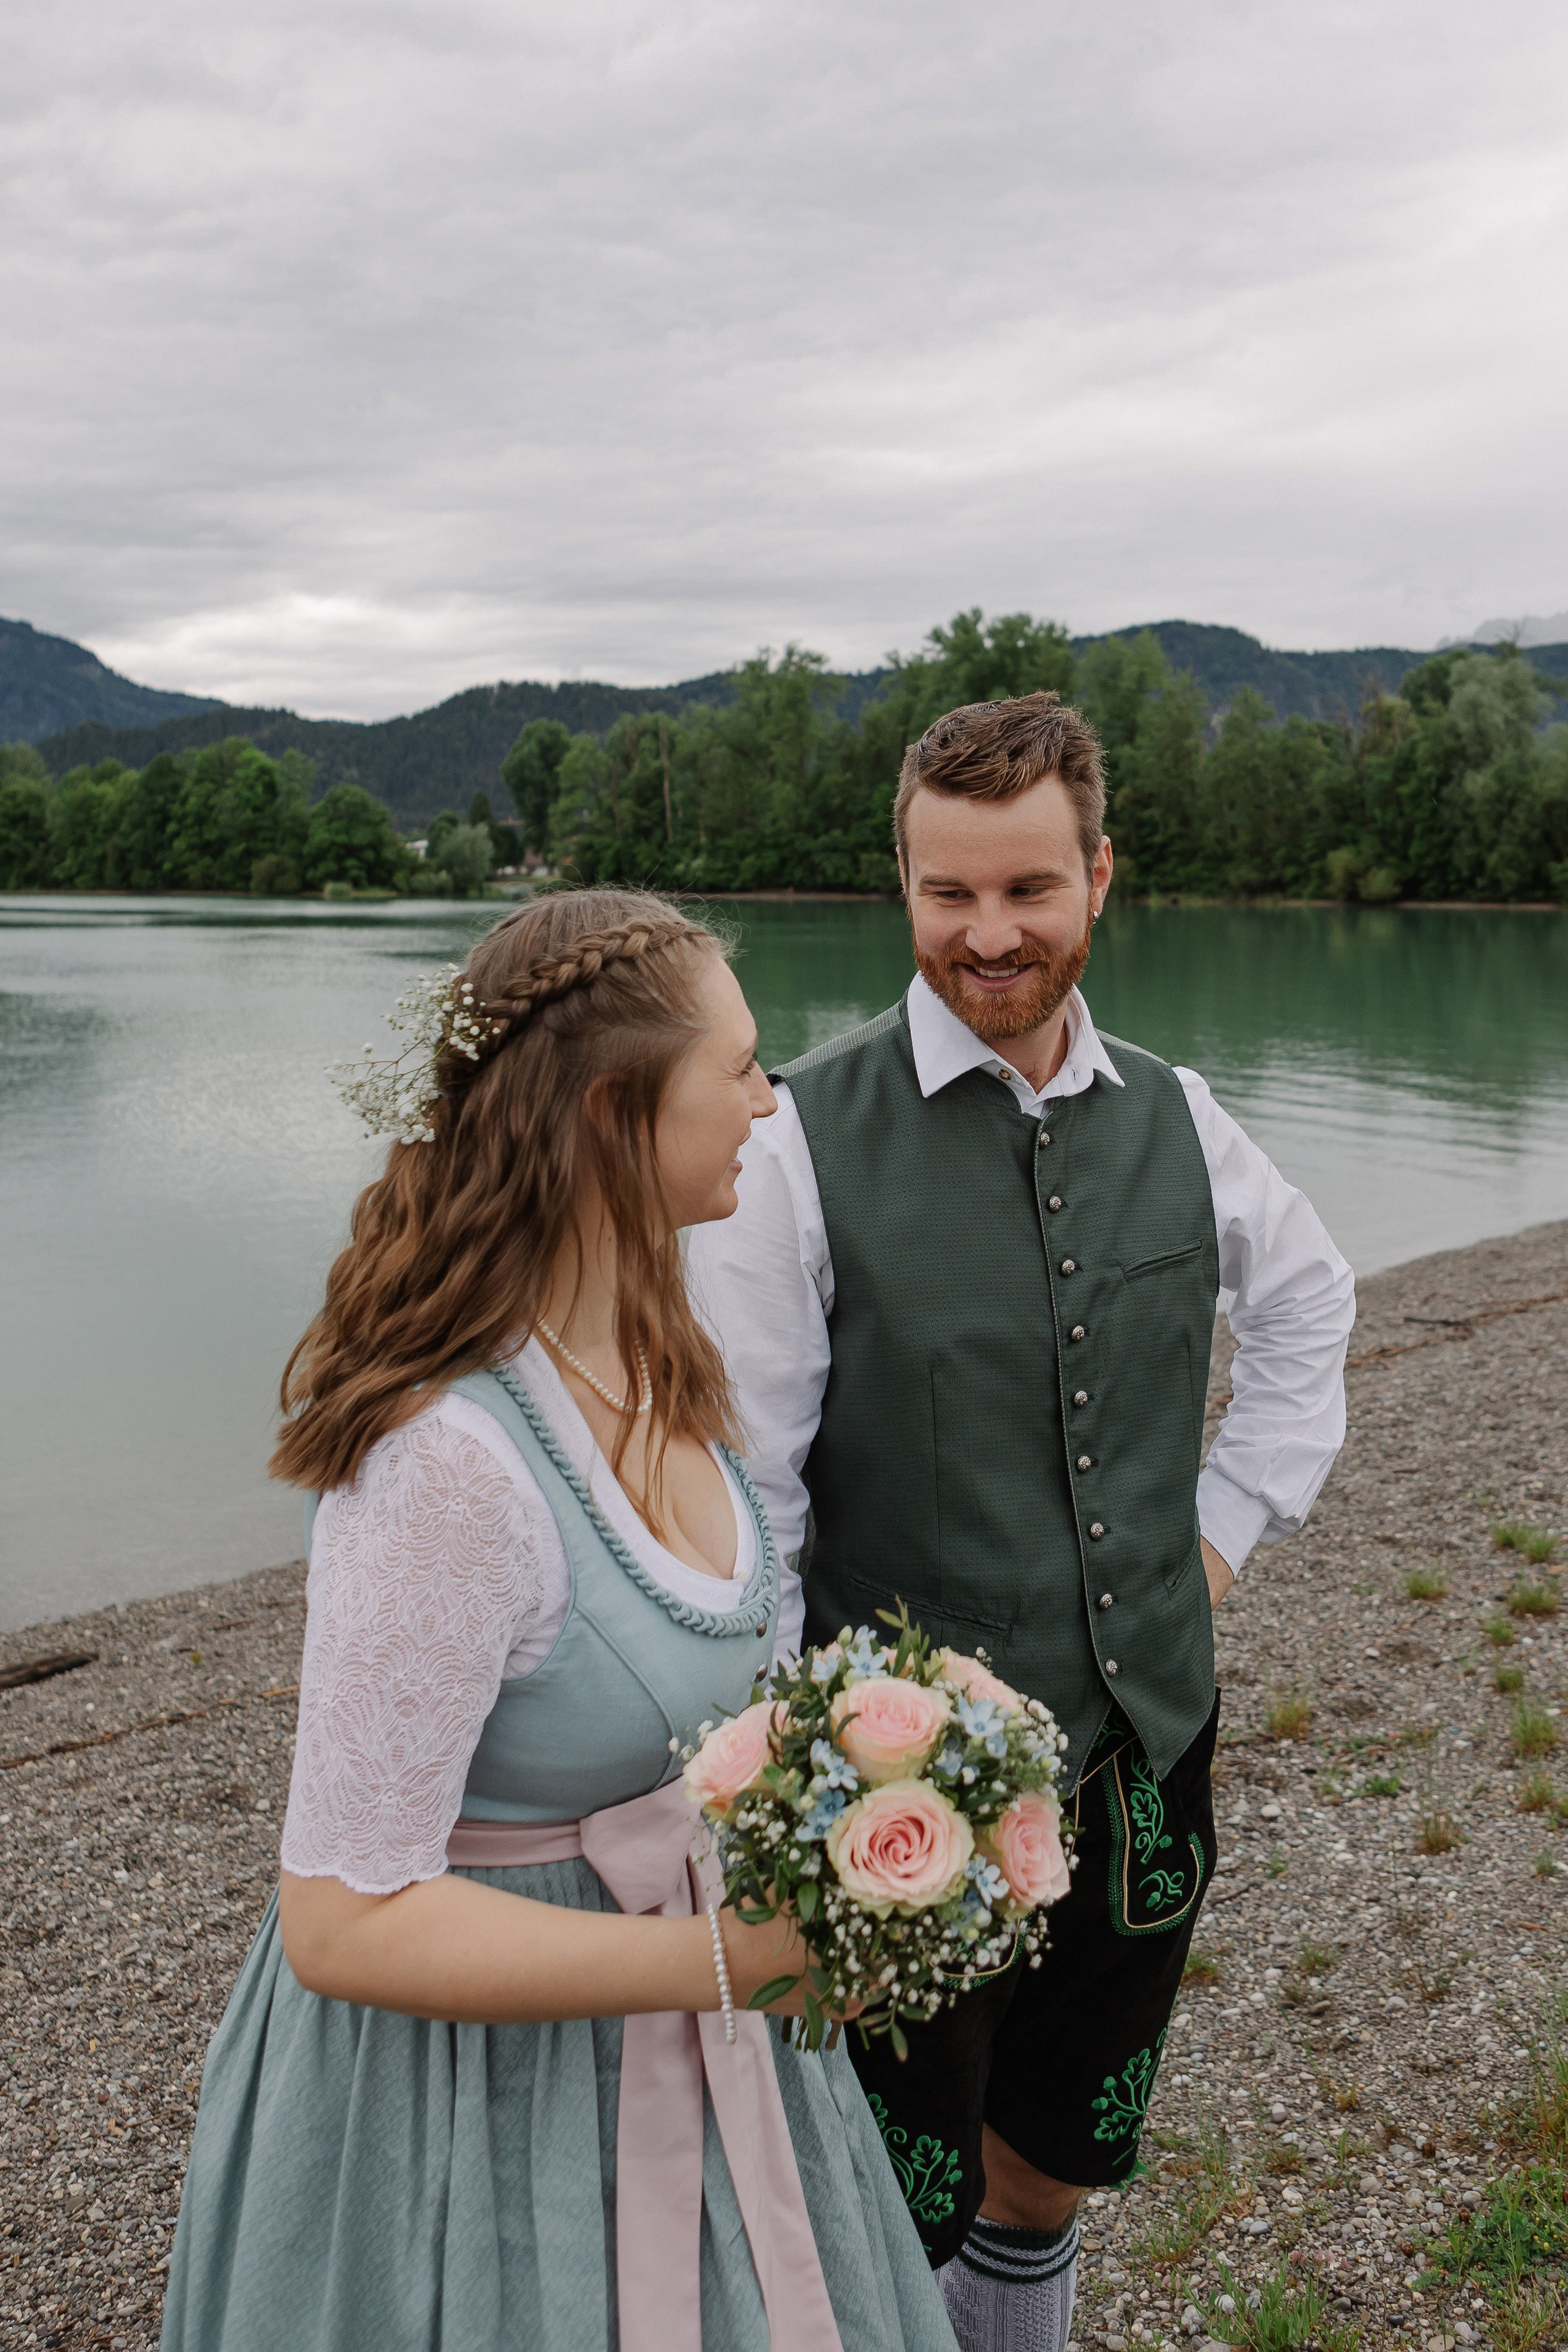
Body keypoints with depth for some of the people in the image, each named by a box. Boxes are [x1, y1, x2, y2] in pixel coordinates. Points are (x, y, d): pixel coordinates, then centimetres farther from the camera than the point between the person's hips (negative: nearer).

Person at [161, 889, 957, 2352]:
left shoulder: (644, 1363, -4)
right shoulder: (452, 1458, -32)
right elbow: (344, 1923, -26)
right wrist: (732, 1958, -27)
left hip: (676, 1975, 8)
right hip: (478, 2059, -8)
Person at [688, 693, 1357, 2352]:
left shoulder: (1173, 1118, 0)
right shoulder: (806, 1140, -15)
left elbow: (1309, 1304, 19)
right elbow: (736, 1496, -13)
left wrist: (1232, 1522, 10)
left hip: (1146, 1756, 5)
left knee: (1061, 2148, 24)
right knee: (890, 2207, 11)